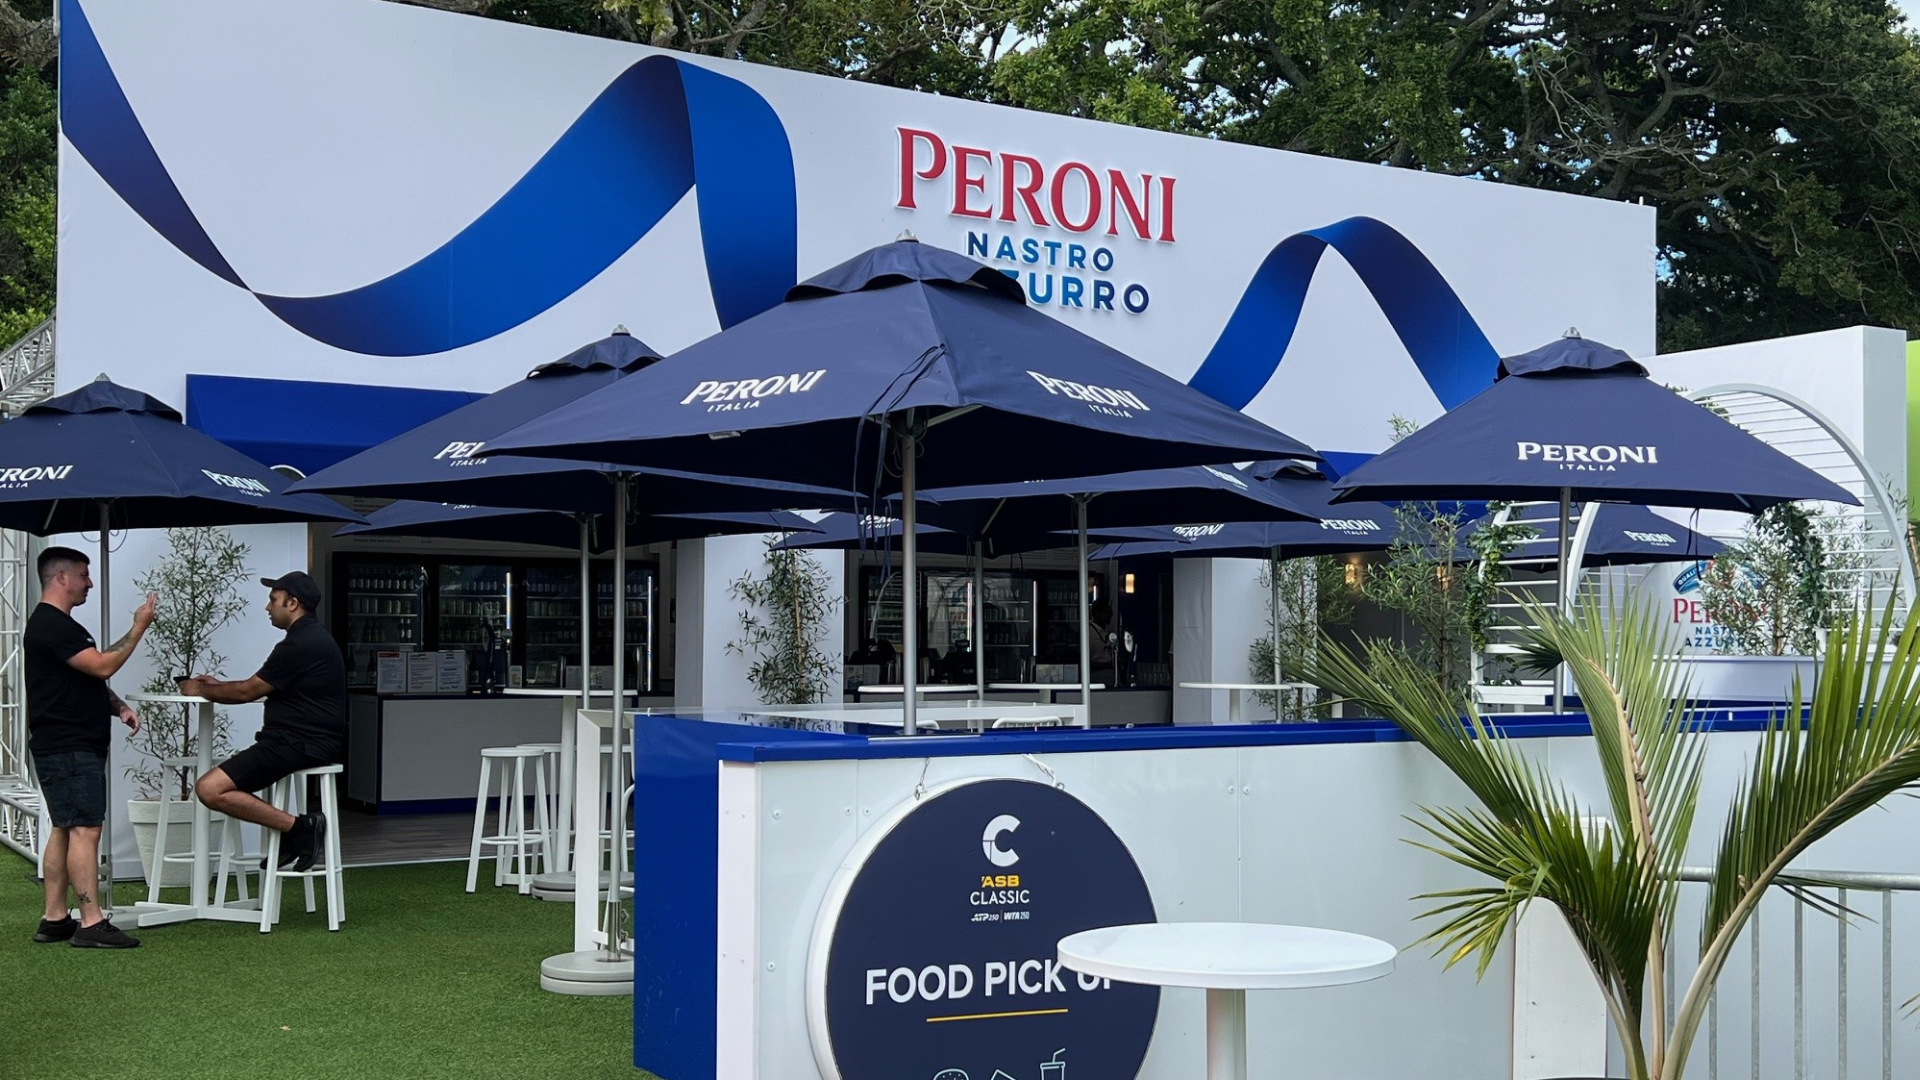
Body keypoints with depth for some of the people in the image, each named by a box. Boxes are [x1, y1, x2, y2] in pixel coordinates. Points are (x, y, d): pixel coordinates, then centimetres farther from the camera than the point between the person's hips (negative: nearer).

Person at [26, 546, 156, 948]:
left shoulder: (61, 624, 20)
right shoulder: (50, 625, -14)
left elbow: (89, 680, 24)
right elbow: (103, 665, -22)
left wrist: (119, 707, 9)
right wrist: (139, 628, -15)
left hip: (76, 746, 11)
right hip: (67, 747, -11)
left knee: (63, 831, 10)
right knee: (85, 829, -12)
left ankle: (54, 920, 14)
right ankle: (91, 924, -13)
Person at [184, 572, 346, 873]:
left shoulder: (301, 644, -17)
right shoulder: (312, 637, 17)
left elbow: (248, 691, -9)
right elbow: (260, 686, 29)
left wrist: (201, 690, 6)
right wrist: (217, 685, 23)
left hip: (298, 745, -11)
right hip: (305, 741, 11)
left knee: (210, 789, -19)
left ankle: (299, 827, -16)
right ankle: (297, 836, 15)